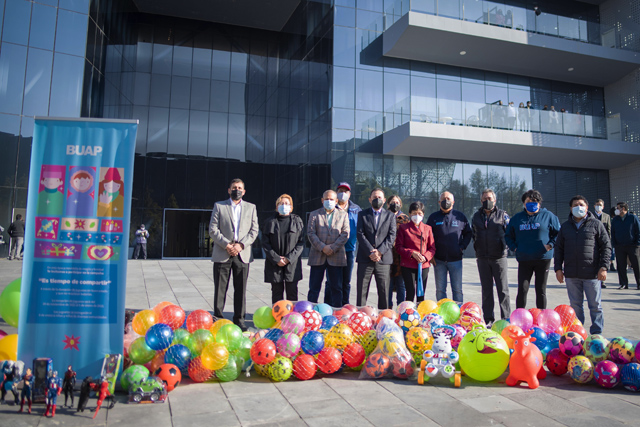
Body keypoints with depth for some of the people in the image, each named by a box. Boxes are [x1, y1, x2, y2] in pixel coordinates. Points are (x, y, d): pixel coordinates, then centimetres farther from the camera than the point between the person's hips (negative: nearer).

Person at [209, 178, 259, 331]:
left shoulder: (251, 207, 13)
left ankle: (239, 319, 14)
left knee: (241, 288, 4)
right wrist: (226, 245, -11)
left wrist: (241, 245, -9)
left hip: (242, 254, 1)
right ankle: (218, 317, 13)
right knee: (220, 288, 2)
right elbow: (213, 230, 0)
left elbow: (254, 230, 5)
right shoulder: (219, 206, 8)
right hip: (222, 254, -1)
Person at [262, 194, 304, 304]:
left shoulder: (297, 221, 6)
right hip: (274, 264, 0)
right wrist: (276, 259, -9)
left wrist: (289, 258, -9)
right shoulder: (270, 222, 5)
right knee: (277, 294, 3)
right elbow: (265, 243, 2)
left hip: (292, 263, 0)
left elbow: (301, 243, 2)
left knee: (292, 294, 1)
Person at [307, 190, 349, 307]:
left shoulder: (343, 215, 11)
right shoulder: (314, 214, 10)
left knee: (336, 288, 5)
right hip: (317, 256, 0)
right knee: (314, 288, 2)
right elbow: (310, 233, 0)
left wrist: (333, 248, -11)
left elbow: (345, 234, 1)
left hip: (336, 256, 0)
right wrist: (322, 247, -13)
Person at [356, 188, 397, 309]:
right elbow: (360, 235, -1)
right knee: (362, 291, 1)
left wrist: (380, 251, -12)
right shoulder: (362, 214, 11)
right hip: (365, 258, 0)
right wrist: (370, 252, -12)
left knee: (384, 292, 2)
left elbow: (391, 236, 1)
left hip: (384, 259, 0)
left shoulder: (390, 216, 12)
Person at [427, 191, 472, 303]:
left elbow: (468, 233, 14)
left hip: (456, 259, 0)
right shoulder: (433, 217, 5)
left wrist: (462, 247, -1)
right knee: (440, 289, 6)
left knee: (457, 289, 4)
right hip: (439, 260, 0)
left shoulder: (460, 216, 5)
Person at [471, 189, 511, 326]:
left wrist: (504, 247, -6)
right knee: (486, 289, 7)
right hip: (482, 258, 3)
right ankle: (488, 319, 14)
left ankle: (506, 318, 6)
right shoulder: (476, 216, 12)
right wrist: (478, 249, 10)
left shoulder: (502, 215, 3)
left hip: (499, 257, -3)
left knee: (503, 289, -1)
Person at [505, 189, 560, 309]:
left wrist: (550, 245, -9)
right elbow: (508, 236, 17)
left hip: (543, 259, -1)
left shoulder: (548, 216, 3)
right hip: (524, 260, 1)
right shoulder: (517, 218, 8)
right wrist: (514, 248, 2)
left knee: (541, 290, 8)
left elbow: (559, 233, 4)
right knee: (522, 290, -2)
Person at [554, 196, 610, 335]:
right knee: (575, 305, 9)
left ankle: (596, 333, 16)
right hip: (571, 274, 3)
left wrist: (603, 267, -8)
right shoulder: (565, 226, 12)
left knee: (595, 305, 4)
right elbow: (558, 249, 14)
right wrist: (558, 268, 6)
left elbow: (606, 247, 1)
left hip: (591, 274, -3)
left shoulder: (596, 224, 3)